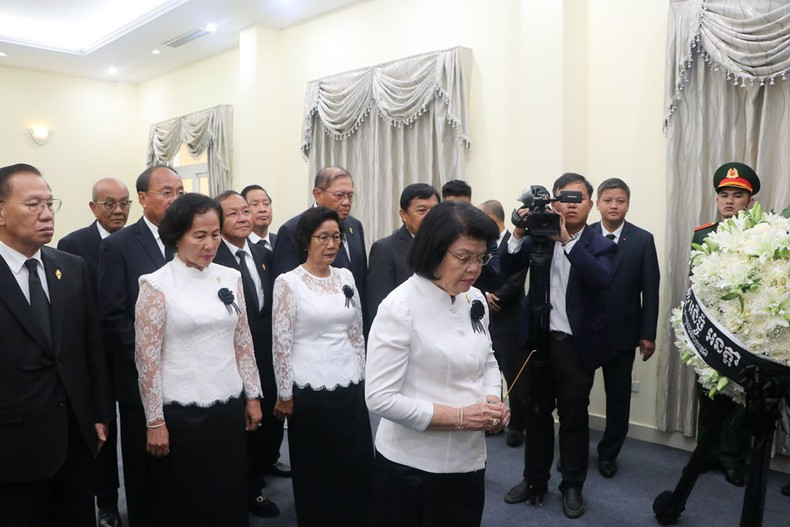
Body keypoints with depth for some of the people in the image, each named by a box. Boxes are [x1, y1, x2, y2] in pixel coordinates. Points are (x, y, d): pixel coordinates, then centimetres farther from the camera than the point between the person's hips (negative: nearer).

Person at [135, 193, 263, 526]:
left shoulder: (230, 278, 3)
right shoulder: (156, 286, -9)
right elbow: (146, 358, -8)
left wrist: (253, 396, 9)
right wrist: (154, 421, -8)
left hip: (229, 406, 4)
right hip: (180, 412, -3)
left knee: (230, 497, 14)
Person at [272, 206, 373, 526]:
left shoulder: (345, 277, 5)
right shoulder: (288, 282, -9)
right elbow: (281, 343, -8)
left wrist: (361, 377, 12)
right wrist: (284, 395, -7)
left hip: (350, 388, 4)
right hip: (309, 391, -4)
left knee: (357, 467, 10)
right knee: (314, 470, 11)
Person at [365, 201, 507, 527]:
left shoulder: (475, 300, 1)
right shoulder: (399, 308, -19)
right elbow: (380, 398, -20)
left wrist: (492, 401, -5)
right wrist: (459, 416, -21)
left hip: (469, 461, 6)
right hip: (412, 467, -6)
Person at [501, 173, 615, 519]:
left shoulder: (600, 244, -5)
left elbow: (601, 279, -24)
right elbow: (508, 267, -6)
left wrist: (566, 240, -30)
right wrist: (519, 233, -22)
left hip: (576, 344, -2)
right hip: (539, 339, 3)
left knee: (574, 418, 10)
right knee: (536, 413, 15)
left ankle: (572, 487, 28)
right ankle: (534, 480, 32)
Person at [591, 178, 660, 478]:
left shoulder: (643, 240, -1)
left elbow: (650, 290, -2)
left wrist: (648, 334, -5)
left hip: (622, 332, 0)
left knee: (618, 397, 12)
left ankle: (608, 453, 30)